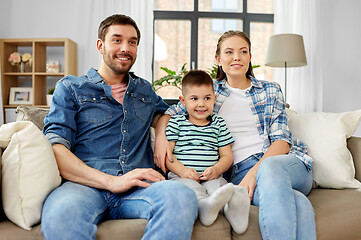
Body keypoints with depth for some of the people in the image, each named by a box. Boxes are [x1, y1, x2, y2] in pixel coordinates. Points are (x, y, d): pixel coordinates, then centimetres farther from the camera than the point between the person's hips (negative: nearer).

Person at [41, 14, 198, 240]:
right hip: (87, 185, -2)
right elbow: (55, 148, 0)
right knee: (60, 214, -40)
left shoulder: (144, 90, 25)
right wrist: (111, 181, -15)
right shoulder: (70, 87, 13)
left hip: (137, 188, 3)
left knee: (182, 195, -34)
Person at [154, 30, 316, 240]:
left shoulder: (271, 90, 14)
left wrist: (255, 172, -16)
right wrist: (161, 137, -9)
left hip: (287, 161, 2)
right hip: (240, 171, -1)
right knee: (295, 202, -36)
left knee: (270, 167, -39)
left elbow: (281, 139, 3)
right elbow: (169, 113, 15)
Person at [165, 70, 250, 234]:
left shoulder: (218, 124, 18)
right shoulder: (176, 122, 12)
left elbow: (227, 155, 15)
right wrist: (182, 170, -13)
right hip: (181, 176, -1)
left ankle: (232, 207, -60)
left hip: (211, 177, 2)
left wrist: (217, 169, -8)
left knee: (218, 184, -32)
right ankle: (205, 205, -62)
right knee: (188, 185, -35)